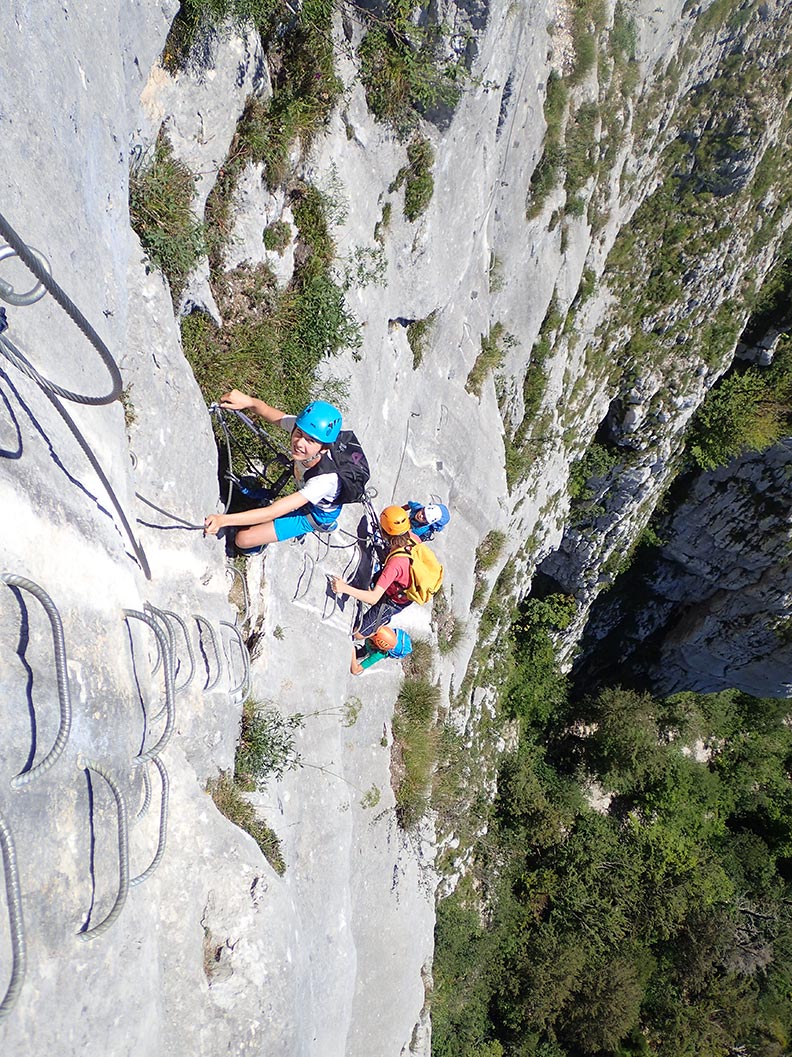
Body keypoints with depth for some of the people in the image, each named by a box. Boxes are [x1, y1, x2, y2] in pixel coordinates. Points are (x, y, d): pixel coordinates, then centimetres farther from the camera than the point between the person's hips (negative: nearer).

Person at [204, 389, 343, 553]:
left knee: (244, 539, -8)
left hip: (317, 515, -6)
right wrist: (248, 401, -44)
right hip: (304, 494, 6)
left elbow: (272, 512, -45)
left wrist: (223, 520, -51)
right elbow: (265, 410, -21)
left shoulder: (326, 478, -45)